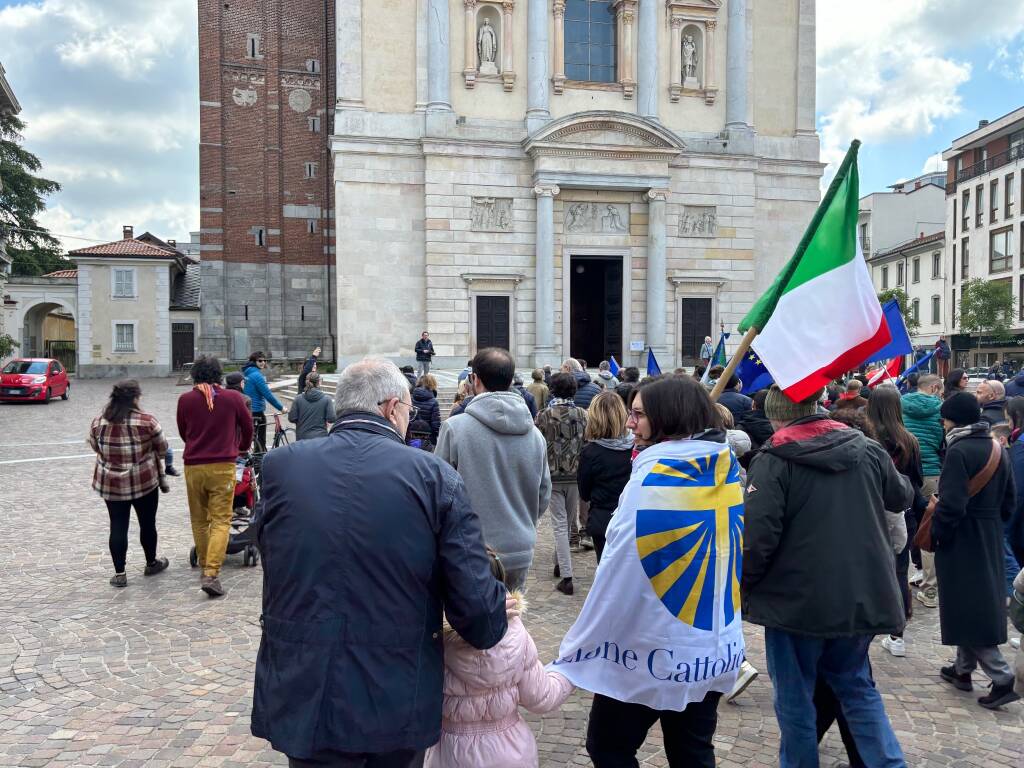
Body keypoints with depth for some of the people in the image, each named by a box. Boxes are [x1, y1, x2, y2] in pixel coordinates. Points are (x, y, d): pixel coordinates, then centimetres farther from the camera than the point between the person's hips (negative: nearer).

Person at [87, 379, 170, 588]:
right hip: (144, 481, -3)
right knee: (147, 523, 14)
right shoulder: (147, 421, -13)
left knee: (118, 526, 8)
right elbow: (162, 449, -4)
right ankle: (151, 563, 30)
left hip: (110, 483, 3)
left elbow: (95, 447, 11)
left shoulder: (98, 422, -3)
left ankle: (119, 573, 10)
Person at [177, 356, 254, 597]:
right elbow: (247, 426, 12)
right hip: (223, 466, -2)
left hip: (193, 466, 2)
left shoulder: (185, 400, 0)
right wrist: (243, 447, 33)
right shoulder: (232, 398, -2)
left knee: (199, 520, 15)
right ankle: (211, 574, -12)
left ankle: (204, 567, 26)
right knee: (221, 520, -2)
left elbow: (182, 432, 15)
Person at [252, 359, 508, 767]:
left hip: (302, 698, 1)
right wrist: (495, 616, 7)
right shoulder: (436, 476, -14)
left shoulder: (279, 465, -8)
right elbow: (475, 606, -15)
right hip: (399, 703, -1)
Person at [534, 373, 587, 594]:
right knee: (568, 521, 18)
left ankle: (566, 576, -4)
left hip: (553, 476, -2)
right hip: (576, 475, 3)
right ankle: (560, 562, 33)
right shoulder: (582, 414, -1)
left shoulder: (543, 415, -8)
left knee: (559, 524, 0)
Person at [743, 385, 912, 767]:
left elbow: (757, 537, -21)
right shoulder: (867, 449, 1)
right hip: (862, 594, 5)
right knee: (856, 685, 24)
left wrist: (742, 587, -4)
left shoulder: (772, 461, -14)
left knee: (794, 696, 13)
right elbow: (901, 496, 20)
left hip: (797, 600, -5)